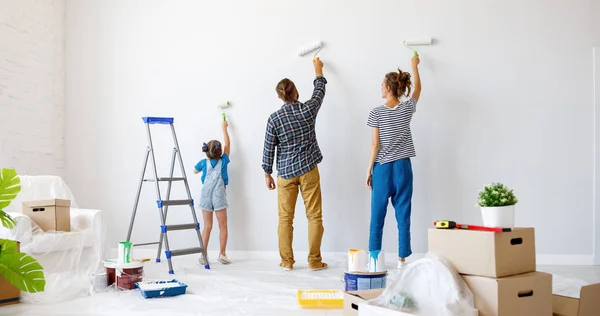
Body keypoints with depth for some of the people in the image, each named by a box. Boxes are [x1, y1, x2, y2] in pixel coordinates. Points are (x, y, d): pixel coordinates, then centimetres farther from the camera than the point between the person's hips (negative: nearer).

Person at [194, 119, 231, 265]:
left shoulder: (203, 163, 0)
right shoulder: (223, 161, -3)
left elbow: (195, 171, 21)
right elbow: (227, 144, 9)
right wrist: (224, 128, 20)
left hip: (206, 196, 2)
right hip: (219, 197, -2)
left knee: (207, 226, 5)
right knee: (223, 226, 6)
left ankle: (203, 255, 2)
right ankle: (222, 254, 4)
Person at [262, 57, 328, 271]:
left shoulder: (274, 118, -7)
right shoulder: (308, 109, -6)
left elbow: (269, 148, -3)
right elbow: (320, 91, 14)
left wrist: (267, 173, 9)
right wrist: (318, 69, 31)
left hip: (285, 172, 0)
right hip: (308, 169, 0)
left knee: (285, 218, 8)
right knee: (314, 216, 6)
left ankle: (287, 261, 13)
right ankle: (314, 261, 8)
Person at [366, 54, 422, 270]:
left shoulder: (376, 113, -9)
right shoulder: (407, 109, -1)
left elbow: (375, 145, -10)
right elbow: (418, 89, 20)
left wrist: (369, 170, -1)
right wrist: (414, 66, 35)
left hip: (382, 168, -2)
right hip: (403, 167, 2)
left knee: (377, 216, 6)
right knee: (403, 215, 6)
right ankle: (402, 259, 11)